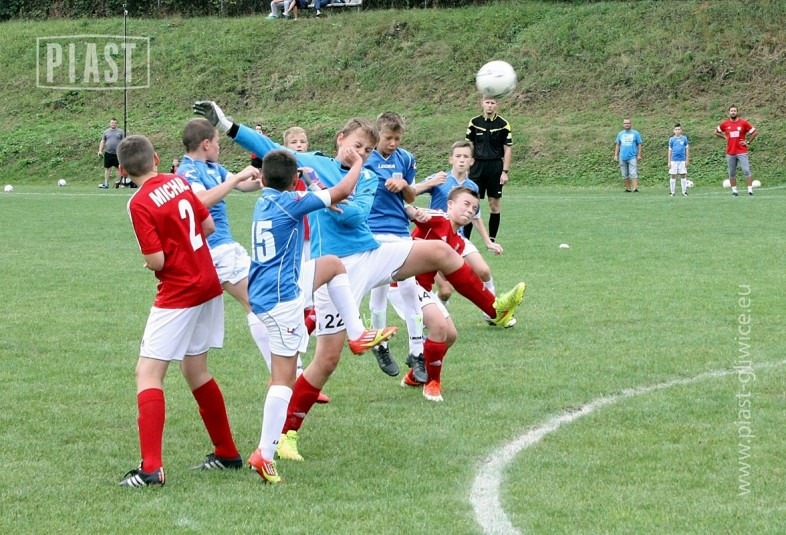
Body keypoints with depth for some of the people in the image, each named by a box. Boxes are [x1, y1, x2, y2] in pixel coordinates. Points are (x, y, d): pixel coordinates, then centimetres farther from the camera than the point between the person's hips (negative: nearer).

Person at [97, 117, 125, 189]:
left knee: (118, 168, 3)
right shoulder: (106, 132, 10)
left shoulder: (120, 132, 5)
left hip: (117, 153, -2)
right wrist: (100, 150, 2)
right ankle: (106, 184, 6)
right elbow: (102, 142, 12)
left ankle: (117, 182, 11)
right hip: (108, 153, 2)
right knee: (107, 168, 3)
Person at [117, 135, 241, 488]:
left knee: (148, 374, -7)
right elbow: (208, 225, 13)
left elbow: (157, 261, -18)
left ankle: (151, 469, -17)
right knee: (195, 370, 20)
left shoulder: (140, 204, -17)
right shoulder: (180, 183, 4)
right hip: (209, 284, 8)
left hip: (178, 296, -8)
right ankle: (227, 453, 28)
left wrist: (151, 259, 4)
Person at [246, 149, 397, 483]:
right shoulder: (290, 202, -14)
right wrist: (357, 164, 7)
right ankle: (264, 455, -10)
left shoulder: (263, 202, 10)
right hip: (281, 297, -9)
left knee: (333, 264, 24)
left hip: (265, 290, 9)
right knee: (284, 377, -7)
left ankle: (357, 336, 22)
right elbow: (342, 192, -9)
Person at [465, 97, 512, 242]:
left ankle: (492, 240, 10)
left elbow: (508, 149, 1)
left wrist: (505, 171, -5)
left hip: (495, 167, -1)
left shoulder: (503, 124, 0)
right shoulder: (474, 122, 4)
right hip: (477, 166, 1)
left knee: (494, 204, 2)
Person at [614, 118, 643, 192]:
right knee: (625, 174, 6)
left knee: (633, 173, -13)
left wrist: (639, 155, -3)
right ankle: (628, 188, 15)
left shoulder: (635, 133, 3)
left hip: (632, 157, -4)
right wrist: (616, 155, 10)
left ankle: (635, 188, -18)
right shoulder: (620, 134, 12)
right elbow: (618, 145, 16)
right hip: (623, 157, 4)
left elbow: (639, 144, 4)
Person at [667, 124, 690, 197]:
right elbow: (670, 150, 8)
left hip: (682, 160, 0)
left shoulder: (684, 139, 4)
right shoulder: (671, 139, 5)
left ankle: (684, 191, 6)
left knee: (683, 175, 0)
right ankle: (672, 192, 8)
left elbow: (687, 149, 10)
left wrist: (687, 160, 5)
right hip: (674, 160, 0)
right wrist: (669, 162, 4)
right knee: (673, 176, 2)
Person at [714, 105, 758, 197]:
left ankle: (750, 190, -8)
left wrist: (748, 142, -1)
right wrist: (725, 137, 8)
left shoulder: (743, 123, -2)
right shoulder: (725, 124, 5)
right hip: (730, 153, 2)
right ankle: (734, 190, 14)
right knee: (732, 173, 6)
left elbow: (755, 132, 4)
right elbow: (716, 132, 21)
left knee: (746, 171, -9)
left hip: (742, 152, -2)